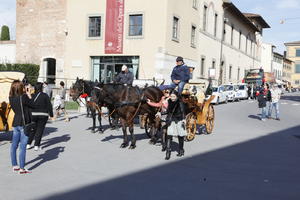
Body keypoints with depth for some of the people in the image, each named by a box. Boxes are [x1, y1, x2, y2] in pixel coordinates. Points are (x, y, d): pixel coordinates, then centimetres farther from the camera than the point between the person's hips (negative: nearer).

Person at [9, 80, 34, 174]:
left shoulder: (11, 98, 3)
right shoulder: (23, 97, -17)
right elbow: (33, 105, -6)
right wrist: (29, 95, 1)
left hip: (15, 124, 7)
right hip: (24, 124, -7)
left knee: (14, 145, 14)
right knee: (22, 146, -3)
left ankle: (14, 166, 25)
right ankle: (22, 168, 1)